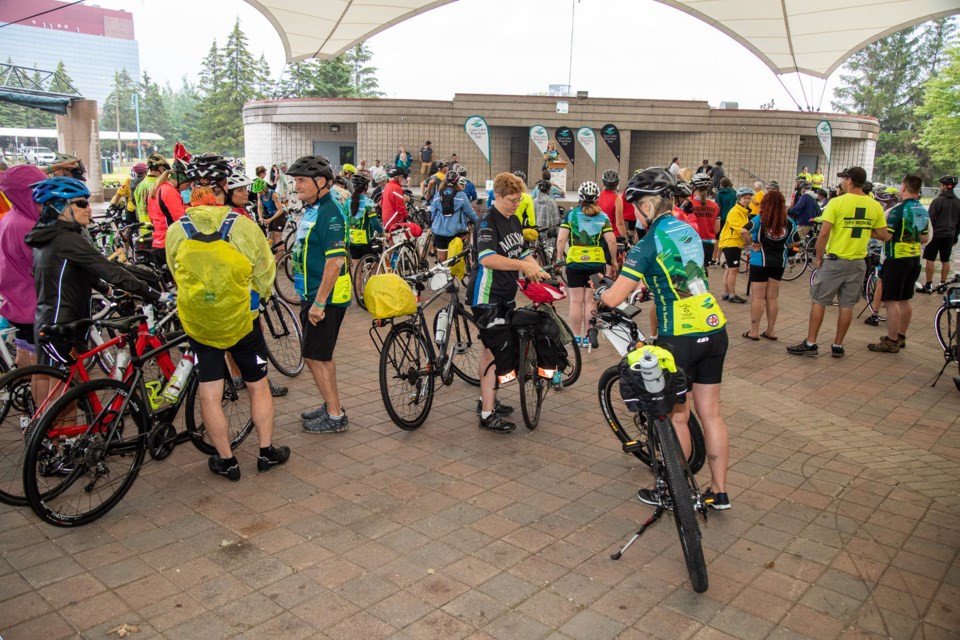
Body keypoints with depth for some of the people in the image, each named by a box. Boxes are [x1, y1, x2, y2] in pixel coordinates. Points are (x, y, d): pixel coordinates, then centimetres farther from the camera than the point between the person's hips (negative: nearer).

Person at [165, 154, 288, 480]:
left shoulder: (175, 232, -8)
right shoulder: (243, 226, -15)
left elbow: (177, 277, 8)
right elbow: (265, 275, -4)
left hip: (197, 324, 1)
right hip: (241, 321, -1)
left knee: (210, 395, 11)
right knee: (258, 386, 16)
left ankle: (226, 461, 21)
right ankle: (267, 452, 25)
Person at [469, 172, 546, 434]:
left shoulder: (514, 221, 12)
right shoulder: (488, 222, -17)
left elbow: (523, 253, 17)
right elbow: (487, 258, -31)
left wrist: (538, 271, -1)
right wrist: (522, 265, -36)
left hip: (505, 294, 9)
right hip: (487, 295, -9)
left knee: (491, 347, 18)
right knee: (494, 349, -9)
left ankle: (487, 399, 31)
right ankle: (488, 414, -4)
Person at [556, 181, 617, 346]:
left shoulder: (571, 214, 0)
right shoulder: (602, 217, 2)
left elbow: (561, 240, -8)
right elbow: (612, 241, -5)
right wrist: (613, 261, 7)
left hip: (574, 262, 0)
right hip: (596, 263, 1)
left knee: (576, 300, 6)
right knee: (591, 301, 6)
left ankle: (576, 337, 11)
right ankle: (588, 337, 11)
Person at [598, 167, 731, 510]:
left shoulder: (648, 244, -12)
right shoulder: (689, 231, 11)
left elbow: (614, 298, -14)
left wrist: (600, 292, 8)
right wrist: (646, 285, 34)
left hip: (680, 338, -7)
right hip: (715, 330, 7)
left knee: (677, 417, 8)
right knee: (711, 414, 14)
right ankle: (719, 492, 24)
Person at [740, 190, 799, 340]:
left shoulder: (760, 219, -11)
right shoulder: (789, 223, 1)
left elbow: (744, 231, -24)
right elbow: (795, 242, 9)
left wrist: (751, 244, -11)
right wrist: (782, 247, 12)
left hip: (760, 261, -4)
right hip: (779, 262, 4)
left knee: (758, 297, 2)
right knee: (772, 297, 13)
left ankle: (754, 331, 5)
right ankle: (771, 331, 19)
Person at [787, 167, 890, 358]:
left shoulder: (837, 202, -12)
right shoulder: (875, 206, 2)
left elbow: (824, 233, -17)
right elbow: (884, 236, 5)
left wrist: (818, 258, -6)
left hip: (834, 260, -4)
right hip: (858, 263, 4)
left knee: (818, 301, 5)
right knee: (847, 305, 10)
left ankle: (810, 343, 5)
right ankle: (838, 345, 18)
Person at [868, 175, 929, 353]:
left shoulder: (898, 210, -17)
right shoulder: (924, 211, 8)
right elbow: (924, 238, 15)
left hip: (897, 259, -8)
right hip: (915, 258, 8)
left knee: (891, 301, -4)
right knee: (904, 300, 16)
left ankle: (891, 342, -2)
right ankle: (901, 337, 26)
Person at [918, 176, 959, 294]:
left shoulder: (938, 200, -11)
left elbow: (930, 219, -13)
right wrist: (955, 237, 21)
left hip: (936, 235, -6)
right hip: (949, 235, 6)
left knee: (930, 259, 0)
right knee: (945, 261, 11)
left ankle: (928, 285, 0)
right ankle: (943, 284, 15)